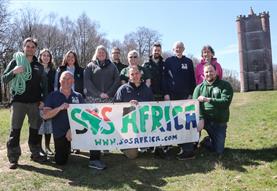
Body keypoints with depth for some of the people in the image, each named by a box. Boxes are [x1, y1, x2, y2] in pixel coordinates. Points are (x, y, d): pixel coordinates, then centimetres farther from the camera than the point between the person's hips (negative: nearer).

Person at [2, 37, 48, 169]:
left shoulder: (39, 65, 12)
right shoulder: (15, 61, 4)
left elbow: (44, 84, 14)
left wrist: (43, 99, 2)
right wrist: (13, 72, -18)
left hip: (35, 102, 3)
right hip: (18, 101, -3)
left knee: (35, 129, 8)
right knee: (15, 130, -1)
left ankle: (35, 154, 20)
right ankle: (13, 158, 6)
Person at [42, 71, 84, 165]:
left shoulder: (78, 96, 4)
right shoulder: (53, 96, 2)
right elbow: (45, 115, -7)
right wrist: (59, 108, -23)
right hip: (59, 133, 0)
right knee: (60, 161, 2)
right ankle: (66, 148, 37)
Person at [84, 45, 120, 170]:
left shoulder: (112, 66, 19)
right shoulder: (91, 66, 14)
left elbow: (117, 80, 8)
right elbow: (87, 81, 2)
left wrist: (108, 93, -7)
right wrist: (99, 93, -10)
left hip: (108, 100, 2)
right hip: (93, 99, -2)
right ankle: (94, 159, -12)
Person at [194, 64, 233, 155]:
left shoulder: (225, 85, -1)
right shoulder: (199, 87, 4)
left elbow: (226, 102, -17)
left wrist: (208, 99, -25)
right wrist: (200, 119, -26)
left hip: (220, 122, 0)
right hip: (204, 119, 1)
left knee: (219, 151, 2)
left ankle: (208, 141, 37)